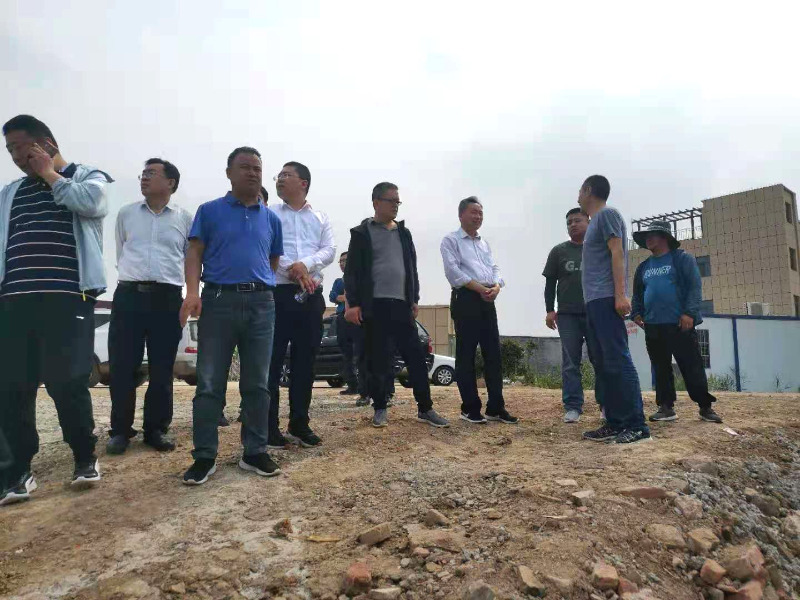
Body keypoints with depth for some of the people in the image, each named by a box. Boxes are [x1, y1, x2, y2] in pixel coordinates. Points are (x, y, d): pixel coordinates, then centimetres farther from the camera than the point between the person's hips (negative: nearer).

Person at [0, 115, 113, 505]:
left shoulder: (88, 176, 10)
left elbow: (91, 203, -14)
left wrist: (49, 174, 2)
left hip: (67, 297, -5)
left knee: (66, 383, -6)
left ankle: (85, 457, 14)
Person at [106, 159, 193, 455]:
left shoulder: (185, 218, 6)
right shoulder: (126, 214, 12)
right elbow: (120, 254, 21)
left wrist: (166, 277, 11)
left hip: (167, 298, -1)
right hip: (129, 295, 2)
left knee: (162, 370, 4)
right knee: (122, 367, 2)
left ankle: (156, 429, 17)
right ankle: (120, 430, 16)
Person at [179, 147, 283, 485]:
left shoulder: (271, 219, 16)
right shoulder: (210, 211, 7)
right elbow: (194, 253, 0)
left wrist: (262, 287, 8)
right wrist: (193, 292, -15)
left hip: (261, 304, 3)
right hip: (218, 299, -2)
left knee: (257, 384, 6)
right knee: (209, 384, 0)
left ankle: (255, 453, 17)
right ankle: (204, 457, 9)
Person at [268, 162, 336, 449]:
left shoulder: (321, 218, 15)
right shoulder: (268, 214, 9)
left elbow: (329, 250, 3)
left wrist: (305, 264, -15)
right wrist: (291, 269, -17)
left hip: (311, 295, 3)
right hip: (277, 293, -2)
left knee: (305, 361, 7)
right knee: (272, 360, -3)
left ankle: (299, 424, 18)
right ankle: (270, 426, 6)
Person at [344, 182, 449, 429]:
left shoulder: (404, 233, 16)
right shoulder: (362, 233, 2)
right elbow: (352, 270, -3)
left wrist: (414, 299, 12)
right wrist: (353, 303, -11)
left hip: (401, 304, 4)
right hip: (374, 305, -4)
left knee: (416, 356, 1)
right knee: (377, 360, 2)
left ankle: (425, 409, 10)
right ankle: (380, 409, 15)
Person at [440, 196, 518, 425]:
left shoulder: (485, 243, 23)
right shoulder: (451, 240, 2)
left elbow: (494, 268, 16)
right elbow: (453, 271, -11)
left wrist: (496, 287, -7)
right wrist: (480, 288, -16)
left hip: (487, 301, 7)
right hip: (465, 299, -6)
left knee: (493, 353, 4)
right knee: (466, 354, -2)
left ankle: (496, 408, 11)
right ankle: (470, 408, 6)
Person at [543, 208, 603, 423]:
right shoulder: (558, 251, 10)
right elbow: (550, 283, 8)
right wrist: (549, 310, -1)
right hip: (567, 315, 0)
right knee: (570, 363, -1)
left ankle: (606, 404, 13)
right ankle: (573, 407, 2)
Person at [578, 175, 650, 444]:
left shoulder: (607, 214, -1)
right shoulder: (596, 221, 25)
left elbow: (617, 253, -12)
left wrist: (620, 294, -21)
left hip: (606, 300, -10)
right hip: (593, 301, 10)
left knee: (618, 361, -11)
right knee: (603, 365, 6)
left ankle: (636, 424, -9)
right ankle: (615, 422, 9)